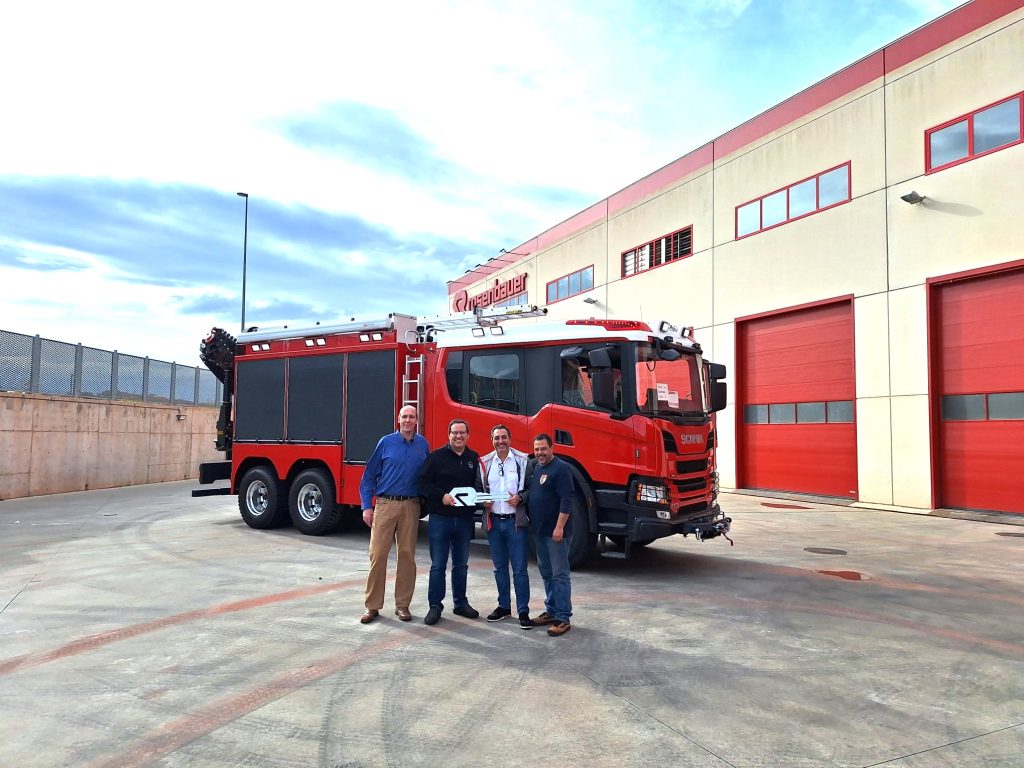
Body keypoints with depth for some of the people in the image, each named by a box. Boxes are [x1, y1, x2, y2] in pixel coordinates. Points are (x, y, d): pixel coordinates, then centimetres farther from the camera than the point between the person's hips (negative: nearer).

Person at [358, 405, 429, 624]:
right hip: (385, 505, -2)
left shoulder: (423, 444, 7)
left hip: (411, 506, 2)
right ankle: (372, 606, 8)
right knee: (378, 554, -2)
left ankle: (402, 605, 17)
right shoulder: (386, 442, 0)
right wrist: (366, 506, -3)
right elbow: (369, 475, 2)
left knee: (407, 555, 6)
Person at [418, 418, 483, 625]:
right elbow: (423, 483, -7)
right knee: (438, 565, 2)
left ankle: (461, 603, 28)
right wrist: (442, 496, -19)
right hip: (440, 518, -3)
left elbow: (481, 486, 13)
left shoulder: (475, 459, 7)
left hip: (465, 519, 4)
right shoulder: (436, 457, -4)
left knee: (461, 565, 15)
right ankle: (435, 606, 13)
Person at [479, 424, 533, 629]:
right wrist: (483, 501, -5)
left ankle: (523, 611, 7)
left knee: (519, 568, -1)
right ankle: (504, 606, 28)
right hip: (493, 520, 4)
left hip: (515, 520, -3)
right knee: (499, 567, 14)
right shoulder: (484, 462, 5)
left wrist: (520, 498, -16)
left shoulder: (522, 460, -4)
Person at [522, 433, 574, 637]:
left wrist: (560, 527, -23)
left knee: (559, 574, -3)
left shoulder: (560, 469, -14)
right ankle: (551, 611, 27)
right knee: (546, 573, 16)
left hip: (555, 531, -9)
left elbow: (566, 500, -19)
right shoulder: (535, 468, 13)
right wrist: (520, 497, 3)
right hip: (539, 530, 9)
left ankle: (562, 618, 2)